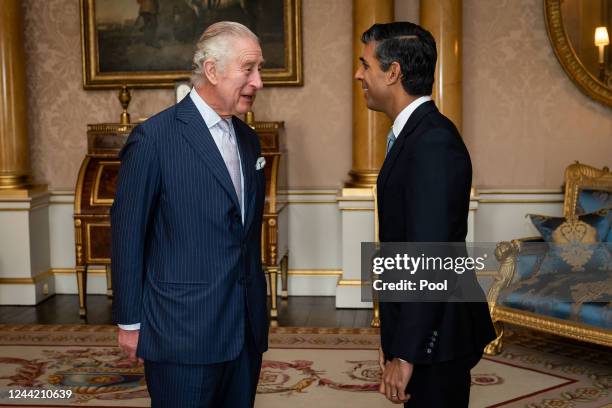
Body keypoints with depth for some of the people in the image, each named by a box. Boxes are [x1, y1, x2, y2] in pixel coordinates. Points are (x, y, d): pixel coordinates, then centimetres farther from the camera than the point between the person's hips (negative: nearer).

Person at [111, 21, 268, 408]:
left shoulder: (248, 139, 10)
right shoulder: (154, 138, -11)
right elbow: (127, 234, -8)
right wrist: (129, 321, -5)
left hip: (247, 328, 6)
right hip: (183, 331, -6)